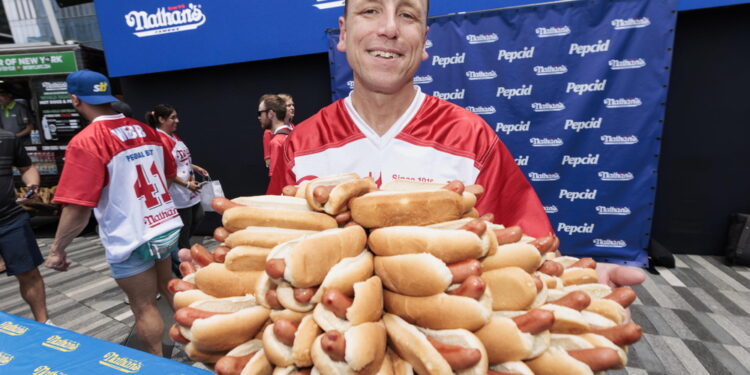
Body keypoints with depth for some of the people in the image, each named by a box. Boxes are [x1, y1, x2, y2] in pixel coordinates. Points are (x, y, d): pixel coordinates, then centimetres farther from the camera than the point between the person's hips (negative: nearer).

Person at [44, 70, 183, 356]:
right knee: (167, 287, 26)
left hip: (132, 239, -7)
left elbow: (78, 207, -21)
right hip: (167, 227, 7)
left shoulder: (85, 141, -17)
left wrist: (57, 249, -8)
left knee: (144, 307, 10)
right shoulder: (146, 130, 3)